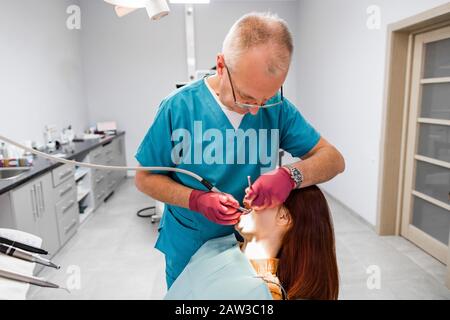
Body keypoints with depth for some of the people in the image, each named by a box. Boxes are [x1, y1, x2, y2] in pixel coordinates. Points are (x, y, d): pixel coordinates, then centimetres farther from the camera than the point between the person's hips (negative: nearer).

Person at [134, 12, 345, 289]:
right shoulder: (178, 107, -20)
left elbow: (334, 159, -10)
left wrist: (291, 176, -30)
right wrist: (196, 200, -27)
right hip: (188, 249, -1)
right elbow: (145, 178, -11)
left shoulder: (278, 107, -13)